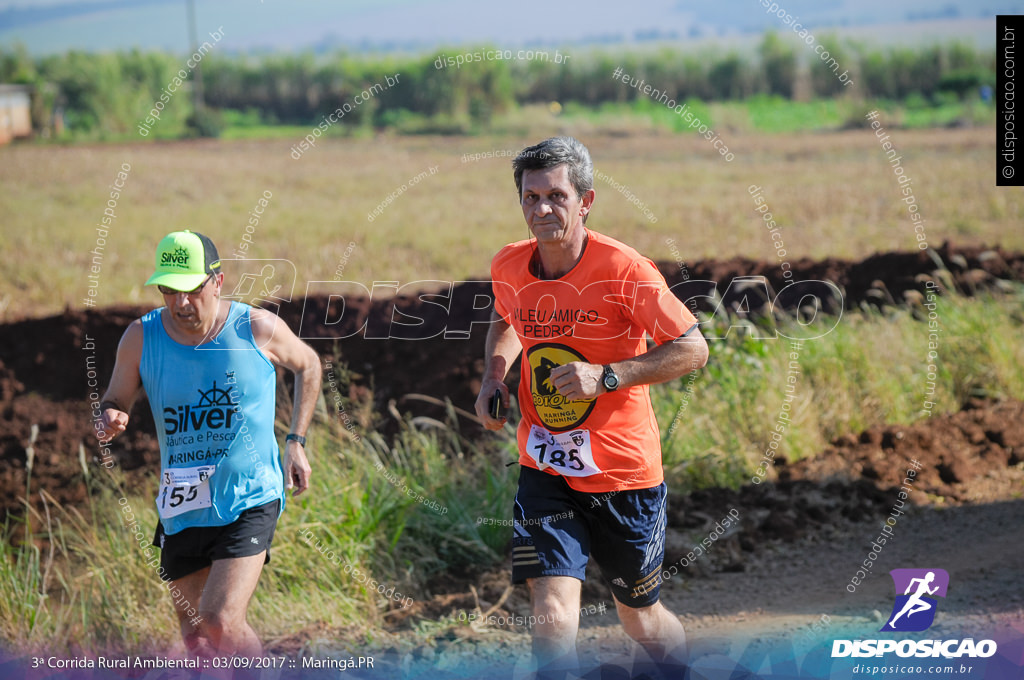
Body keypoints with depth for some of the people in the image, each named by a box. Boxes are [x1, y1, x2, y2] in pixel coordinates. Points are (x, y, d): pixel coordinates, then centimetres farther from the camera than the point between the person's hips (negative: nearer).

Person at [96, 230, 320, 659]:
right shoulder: (141, 337, -6)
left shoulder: (258, 329, -10)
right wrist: (109, 420, -20)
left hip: (250, 500, -4)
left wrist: (296, 441, 5)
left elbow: (307, 365, 10)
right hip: (182, 507, 4)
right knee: (194, 637, 11)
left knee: (220, 625, -19)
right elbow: (114, 403, 5)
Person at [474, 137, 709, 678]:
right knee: (552, 617, -18)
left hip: (624, 474, -2)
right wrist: (493, 375, 3)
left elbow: (692, 349, -13)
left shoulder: (625, 270, -16)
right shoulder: (508, 268, -2)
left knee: (642, 622, 15)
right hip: (544, 470, 2)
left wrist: (607, 376, -23)